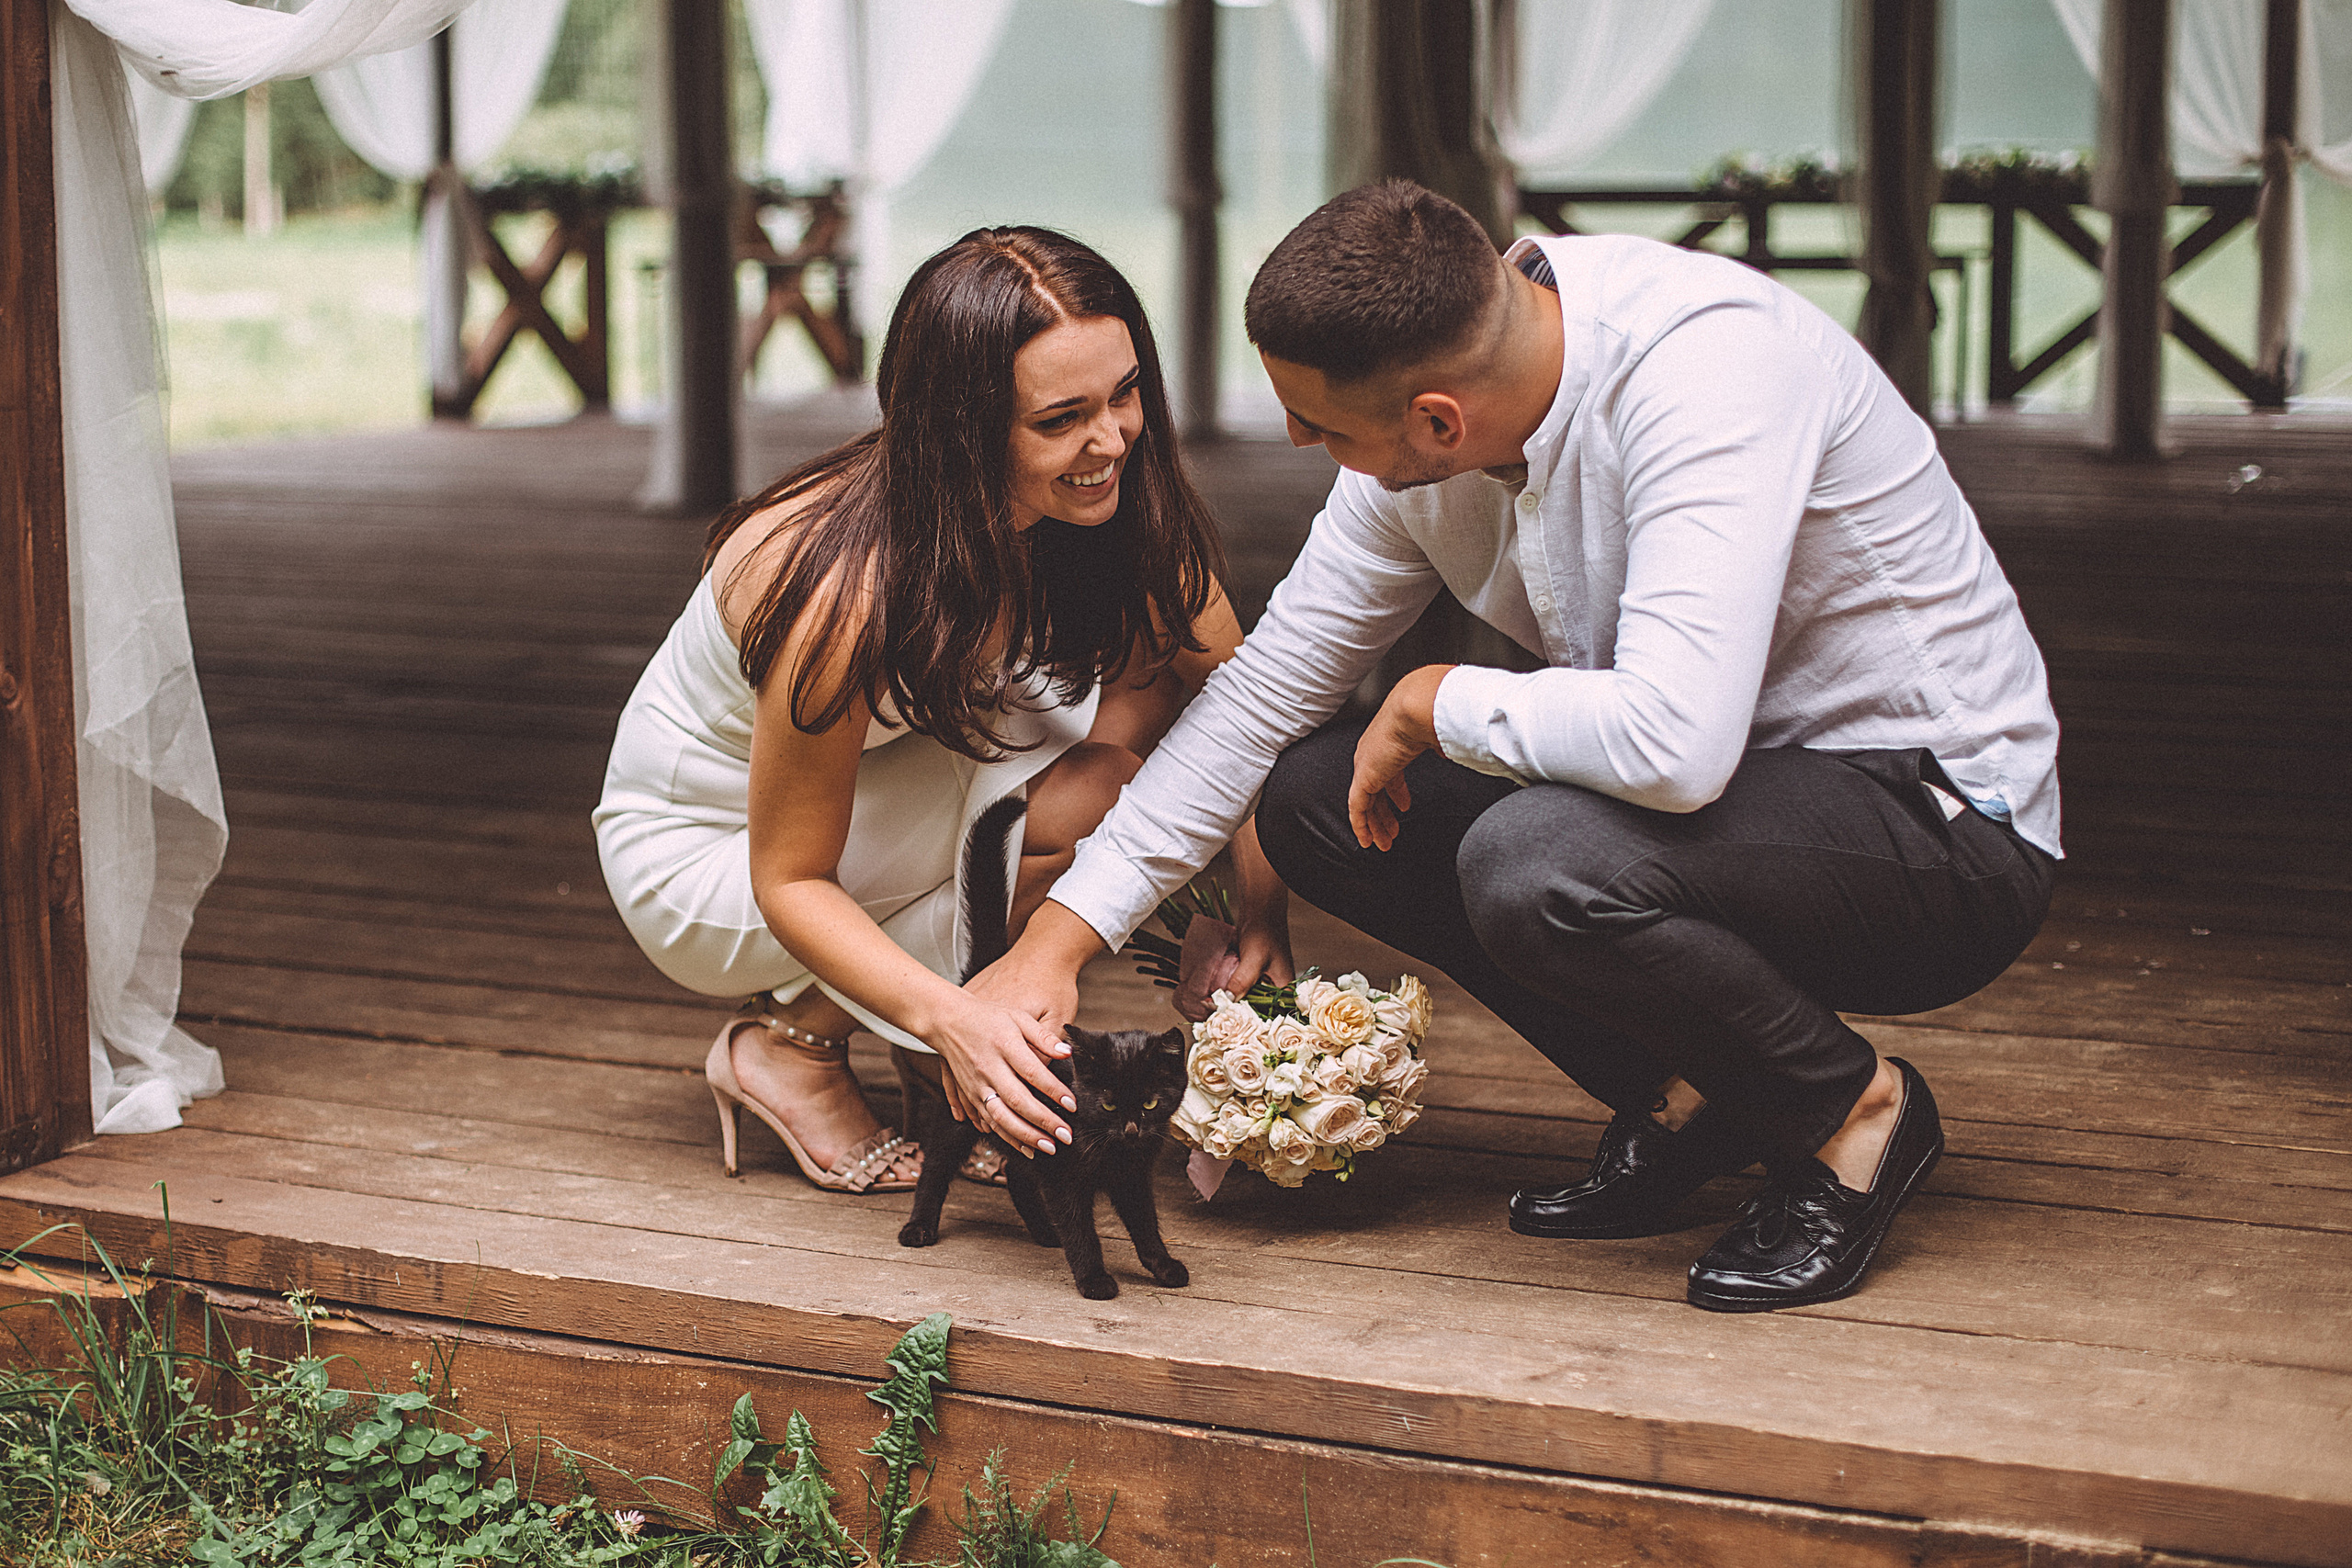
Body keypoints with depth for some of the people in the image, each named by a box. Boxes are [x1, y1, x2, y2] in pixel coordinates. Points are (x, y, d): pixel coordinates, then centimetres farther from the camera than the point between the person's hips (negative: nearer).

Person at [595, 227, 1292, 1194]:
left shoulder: (1126, 509, -19)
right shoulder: (845, 591, -36)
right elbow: (788, 881, -27)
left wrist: (1265, 923, -25)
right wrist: (949, 1015, -43)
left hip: (893, 781, 7)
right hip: (707, 850, -6)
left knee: (1141, 691, -17)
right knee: (1092, 794, -26)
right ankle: (792, 1045, -7)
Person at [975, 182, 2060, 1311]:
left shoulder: (1709, 365, -30)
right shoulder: (1418, 449, -6)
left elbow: (1674, 742, -41)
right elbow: (1267, 687, 4)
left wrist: (1435, 704, -22)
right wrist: (1055, 943, 1)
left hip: (1948, 828, -8)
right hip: (1709, 785, 8)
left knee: (1534, 864, -33)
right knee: (1312, 794, -3)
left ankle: (1853, 1110, -6)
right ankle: (1687, 1099, 5)